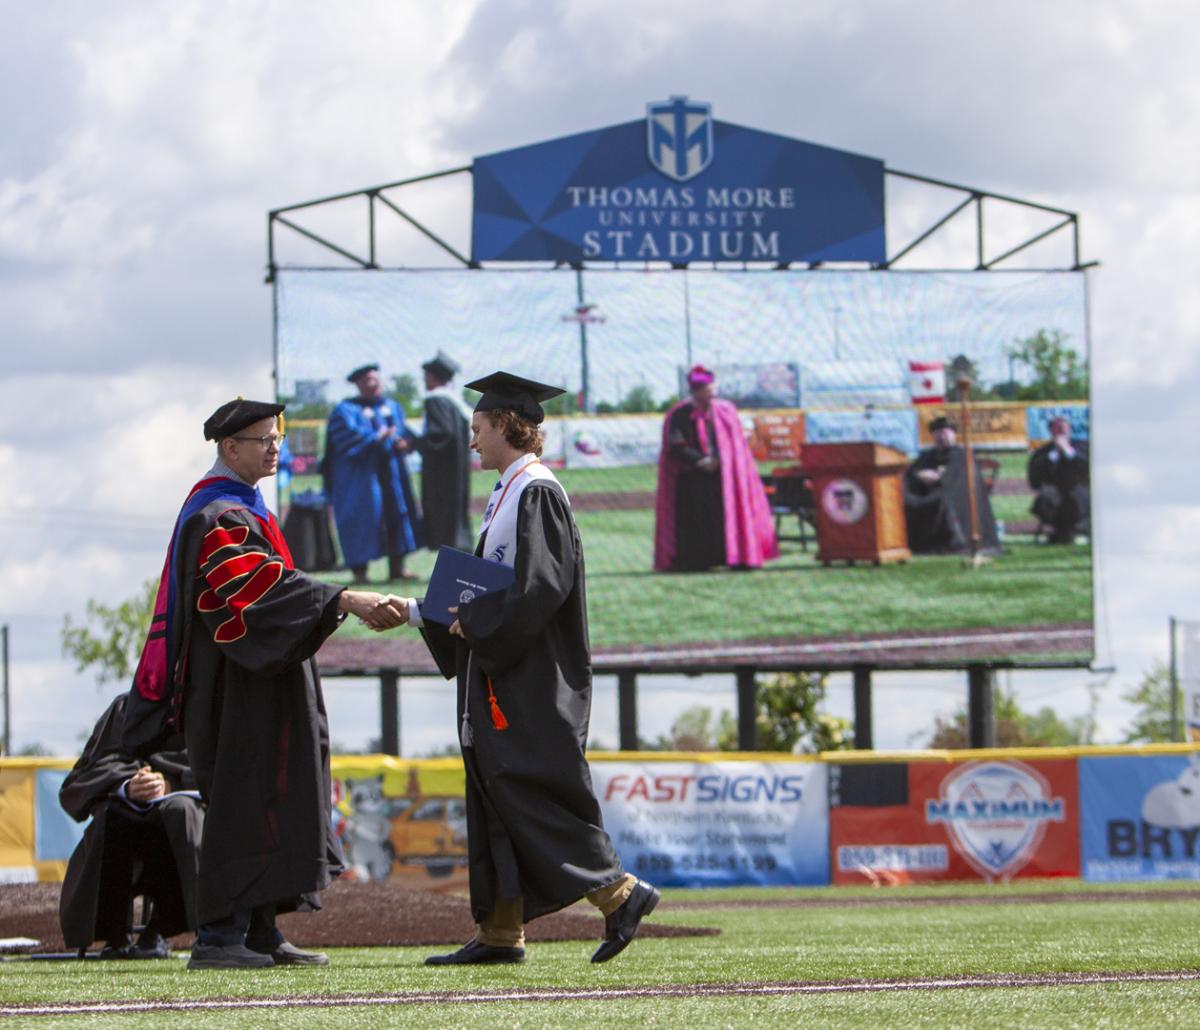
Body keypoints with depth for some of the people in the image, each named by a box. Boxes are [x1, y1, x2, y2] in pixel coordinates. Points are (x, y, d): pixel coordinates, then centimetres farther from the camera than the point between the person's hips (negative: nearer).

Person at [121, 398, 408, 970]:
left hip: (256, 690, 11)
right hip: (239, 690, -11)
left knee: (266, 803, 9)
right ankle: (219, 934, -13)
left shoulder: (237, 508, 20)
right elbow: (262, 583, -29)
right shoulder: (220, 516, -15)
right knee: (243, 801, -12)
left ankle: (259, 932, 10)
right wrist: (344, 600, -38)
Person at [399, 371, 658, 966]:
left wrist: (475, 621, -14)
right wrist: (414, 611, 20)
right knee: (495, 802, 8)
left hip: (530, 681, -10)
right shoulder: (509, 495, 17)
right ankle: (499, 932, 9)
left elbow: (540, 587, -21)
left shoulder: (537, 494, -13)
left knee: (532, 797, -11)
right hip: (499, 678, 10)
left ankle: (619, 893, -8)